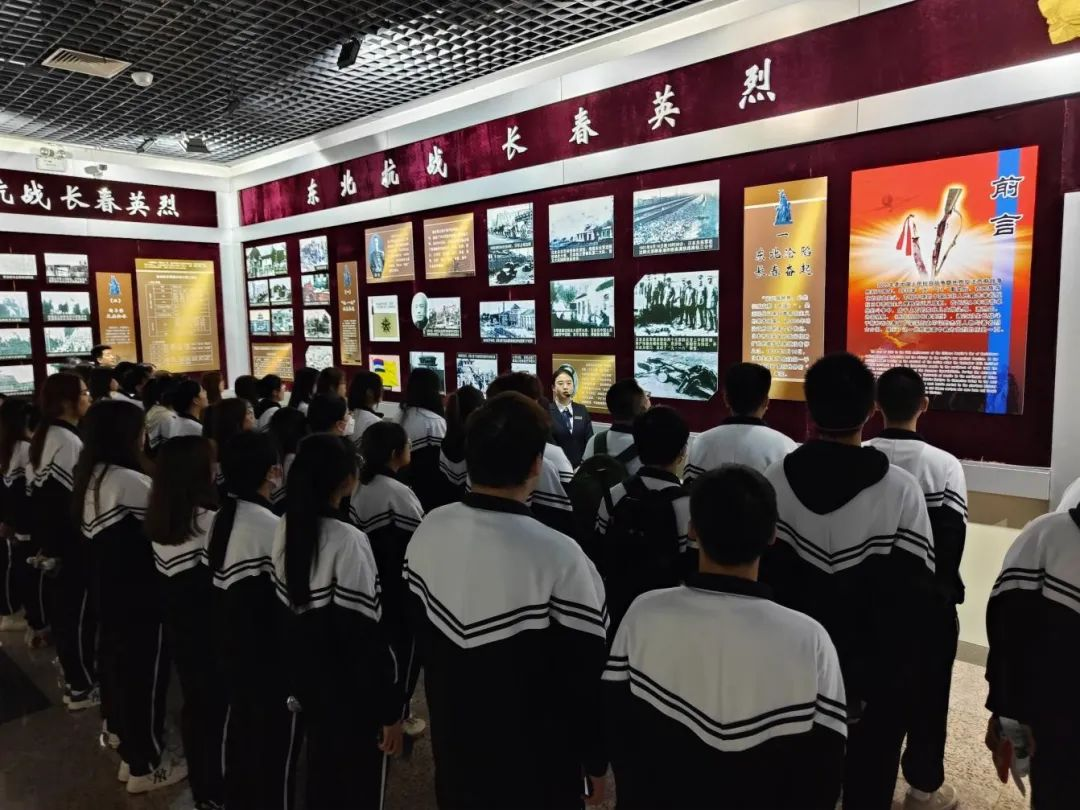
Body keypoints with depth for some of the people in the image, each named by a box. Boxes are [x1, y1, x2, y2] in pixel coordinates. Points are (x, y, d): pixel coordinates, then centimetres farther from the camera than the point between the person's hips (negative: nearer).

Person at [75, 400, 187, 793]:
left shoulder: (90, 476, 5)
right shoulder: (129, 481, -25)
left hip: (110, 590, 9)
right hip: (139, 595, -9)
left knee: (119, 668, 20)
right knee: (145, 676, 6)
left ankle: (131, 753, 36)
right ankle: (147, 765, 21)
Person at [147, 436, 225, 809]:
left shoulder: (159, 518, -2)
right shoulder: (207, 519, -25)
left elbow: (166, 575, 6)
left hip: (176, 625, 7)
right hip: (207, 627, -7)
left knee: (193, 700, 22)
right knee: (214, 703, 9)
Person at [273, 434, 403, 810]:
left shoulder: (285, 529, -5)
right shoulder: (347, 541, -26)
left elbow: (287, 612, 4)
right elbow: (365, 636, -23)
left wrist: (300, 675, 16)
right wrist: (390, 708, -13)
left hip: (305, 680, 7)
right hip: (352, 694, -6)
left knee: (321, 773, 25)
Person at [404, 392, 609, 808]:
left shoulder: (428, 531, -11)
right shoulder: (557, 556, -29)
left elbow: (418, 632, 4)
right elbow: (586, 672, -19)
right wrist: (595, 761, -2)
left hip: (454, 748, 5)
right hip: (535, 767, -4)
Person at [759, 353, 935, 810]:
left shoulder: (775, 482, -11)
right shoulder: (901, 491, -18)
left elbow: (761, 580, -5)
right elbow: (913, 597, -16)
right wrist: (893, 676, -1)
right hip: (876, 677, -2)